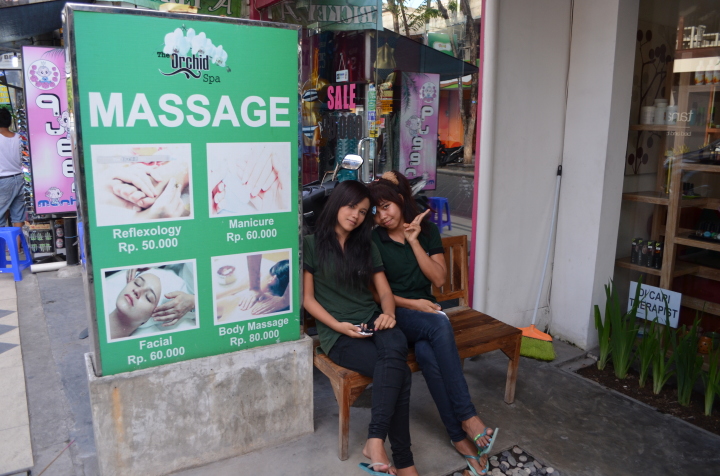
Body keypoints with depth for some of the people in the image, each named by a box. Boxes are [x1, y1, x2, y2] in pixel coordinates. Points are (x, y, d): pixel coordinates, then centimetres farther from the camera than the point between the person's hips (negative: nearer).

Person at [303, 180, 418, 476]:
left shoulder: (367, 247, 17)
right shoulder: (311, 244, 2)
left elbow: (384, 291, 14)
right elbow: (307, 298, -1)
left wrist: (388, 313, -9)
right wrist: (338, 325, -15)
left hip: (372, 321, 4)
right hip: (336, 333, -4)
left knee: (395, 347, -33)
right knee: (399, 372, -28)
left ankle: (375, 441, -32)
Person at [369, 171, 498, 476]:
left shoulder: (427, 231, 6)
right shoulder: (373, 241, -1)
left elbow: (438, 278, -2)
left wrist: (414, 241, -8)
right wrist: (411, 303, -13)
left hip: (425, 310, 3)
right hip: (394, 314, -2)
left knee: (427, 352, -33)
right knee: (440, 324, -35)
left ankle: (459, 435, -23)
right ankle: (467, 417, -30)